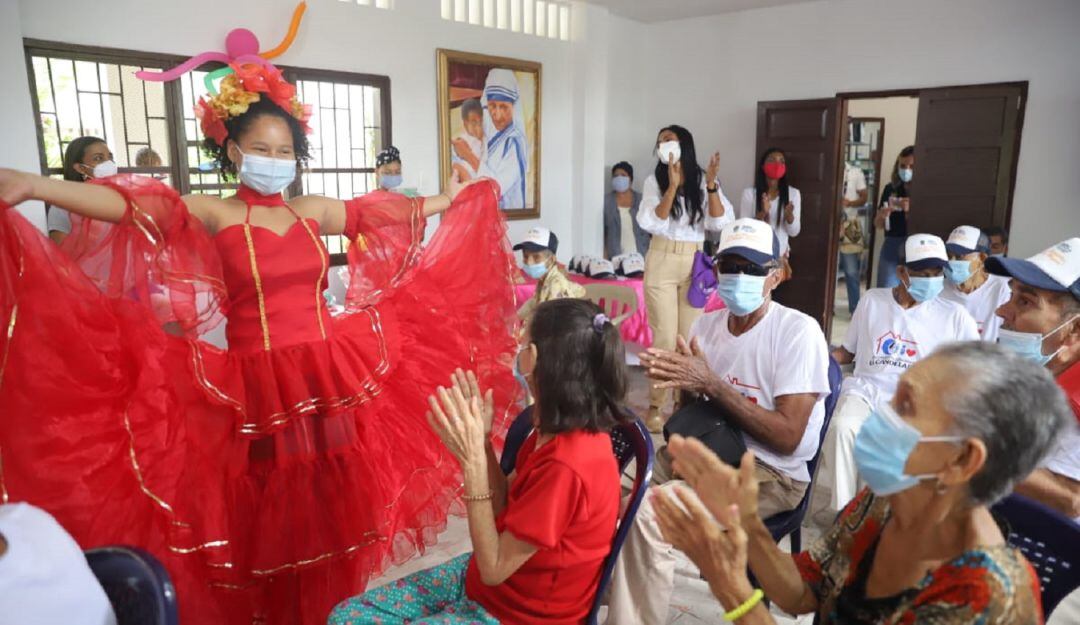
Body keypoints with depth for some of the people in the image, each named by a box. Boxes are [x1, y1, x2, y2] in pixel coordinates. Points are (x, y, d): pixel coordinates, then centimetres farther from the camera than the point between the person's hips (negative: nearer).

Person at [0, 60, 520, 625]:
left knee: (332, 507, 12)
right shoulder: (212, 215, -3)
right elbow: (133, 207, -17)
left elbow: (386, 213, 16)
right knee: (269, 515, 8)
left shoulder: (312, 211, 8)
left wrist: (452, 198, 24)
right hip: (260, 388, -3)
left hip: (332, 377, 3)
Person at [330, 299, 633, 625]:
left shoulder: (566, 466, -32)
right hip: (494, 577, 8)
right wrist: (481, 441, -12)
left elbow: (494, 567, -23)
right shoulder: (560, 430, -4)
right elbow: (505, 509, 2)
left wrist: (473, 461, -27)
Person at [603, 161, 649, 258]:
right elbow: (601, 232, 4)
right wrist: (605, 256, -3)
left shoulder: (641, 200, 7)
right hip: (616, 256, -1)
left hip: (640, 255, 1)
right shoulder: (606, 201, 4)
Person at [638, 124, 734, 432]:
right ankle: (655, 406, 9)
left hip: (695, 263, 2)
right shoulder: (654, 180, 1)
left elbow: (721, 222, -4)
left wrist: (711, 185, -14)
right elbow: (652, 223, -11)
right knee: (665, 337, -3)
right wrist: (673, 185, -18)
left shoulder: (703, 180, 4)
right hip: (662, 262, -2)